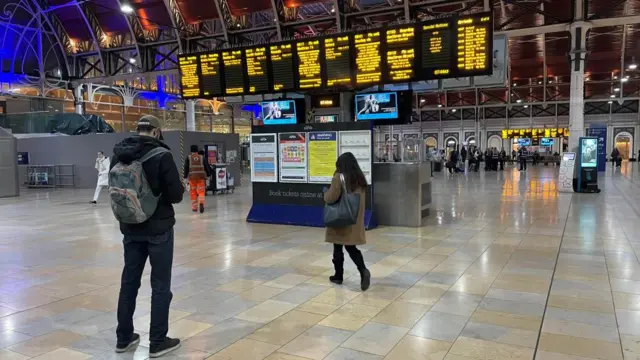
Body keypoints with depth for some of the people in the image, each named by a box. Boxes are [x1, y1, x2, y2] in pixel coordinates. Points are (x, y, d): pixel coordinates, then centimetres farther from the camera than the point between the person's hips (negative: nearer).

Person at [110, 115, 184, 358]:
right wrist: (181, 188, 4)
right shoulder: (161, 155, -16)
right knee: (160, 285, 6)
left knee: (129, 281, 16)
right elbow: (176, 195, -16)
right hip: (158, 228, -5)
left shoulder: (118, 154, 2)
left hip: (130, 227, 6)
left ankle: (124, 338, 28)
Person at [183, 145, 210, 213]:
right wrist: (208, 175, 18)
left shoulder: (188, 158, 5)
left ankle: (194, 207, 12)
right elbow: (206, 167, 9)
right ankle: (201, 202, -25)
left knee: (193, 192, 8)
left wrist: (185, 177, 2)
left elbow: (186, 168, 0)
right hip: (201, 176, 0)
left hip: (192, 176, 0)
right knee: (201, 191, 1)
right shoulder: (202, 157, 9)